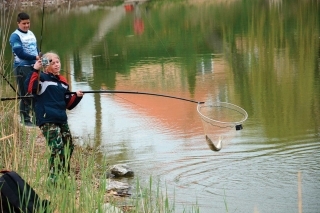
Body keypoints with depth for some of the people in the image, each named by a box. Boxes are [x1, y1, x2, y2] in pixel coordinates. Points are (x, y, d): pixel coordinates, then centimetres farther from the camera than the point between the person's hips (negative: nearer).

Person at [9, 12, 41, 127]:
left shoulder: (31, 34, 15)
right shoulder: (15, 36, -7)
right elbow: (20, 53, -16)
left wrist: (40, 58, -2)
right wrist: (35, 57, -15)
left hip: (34, 66, 7)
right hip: (22, 68, -7)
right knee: (25, 95, -5)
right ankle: (25, 119, 0)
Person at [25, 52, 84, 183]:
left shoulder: (63, 82, 17)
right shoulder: (42, 78, -4)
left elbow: (68, 104, 20)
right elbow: (29, 88, -25)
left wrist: (77, 97, 3)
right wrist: (35, 70, -29)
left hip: (62, 120, 8)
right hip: (47, 121, -8)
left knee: (68, 148, 12)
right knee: (57, 149, -18)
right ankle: (53, 180, -14)